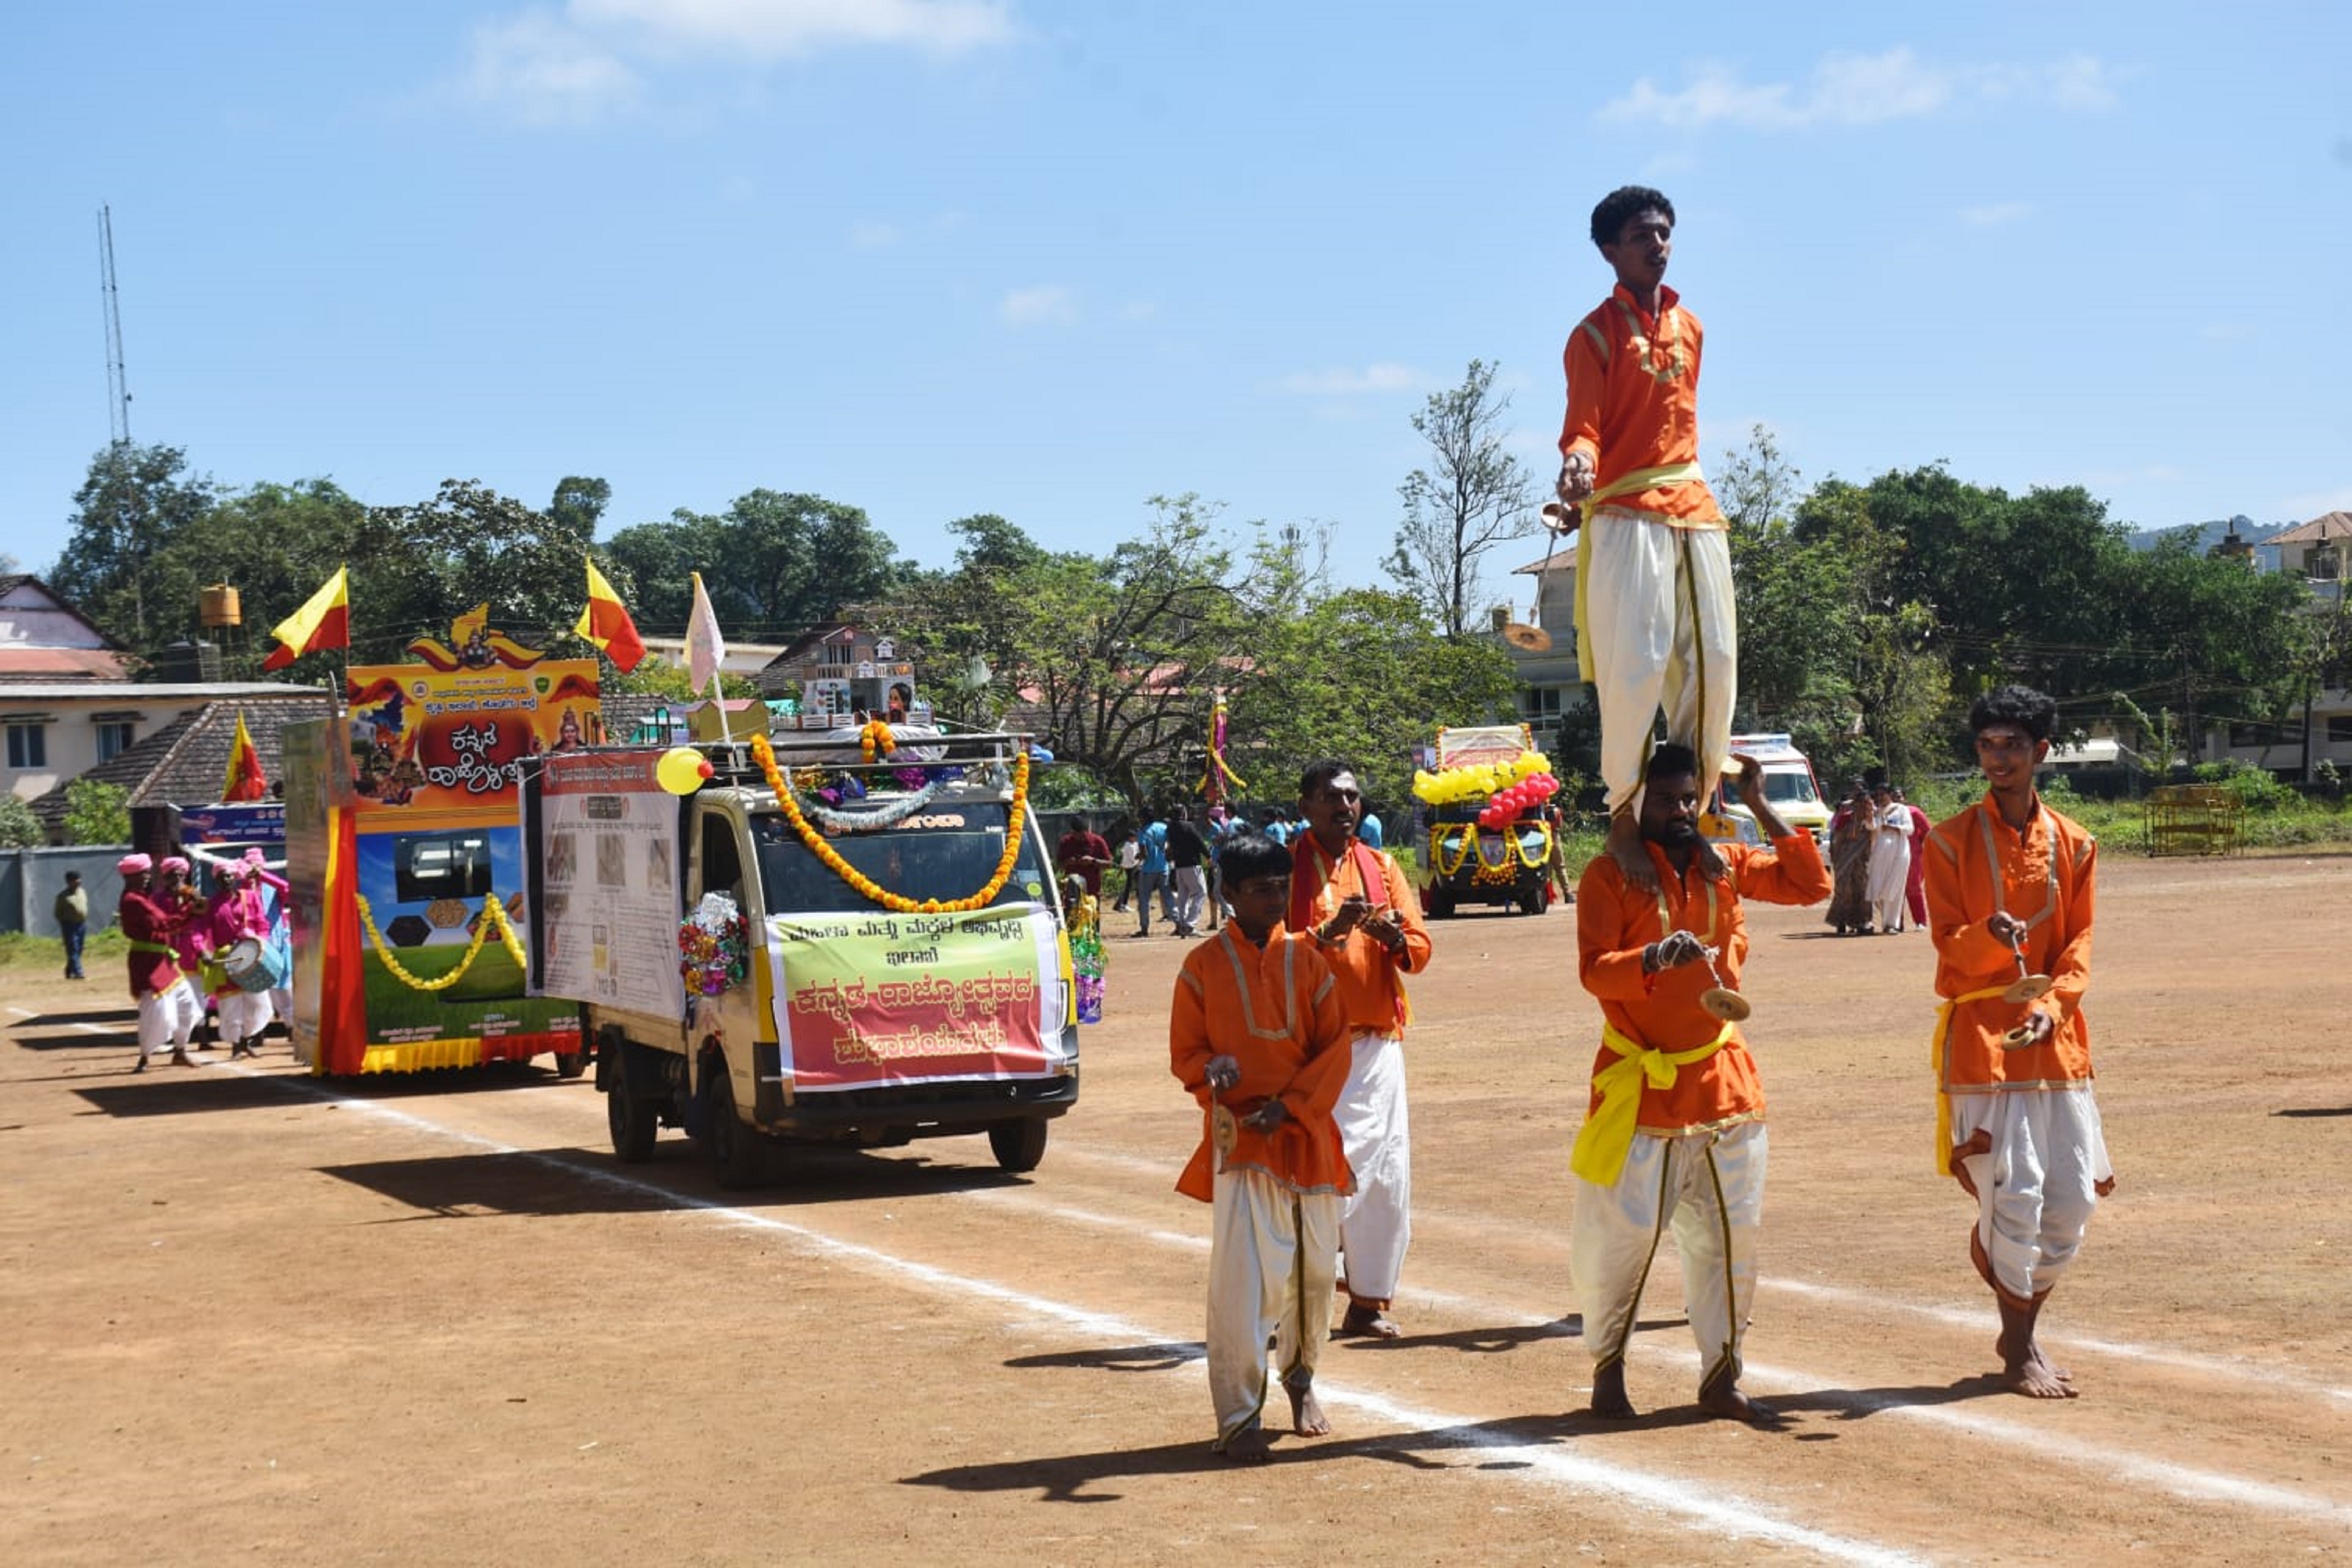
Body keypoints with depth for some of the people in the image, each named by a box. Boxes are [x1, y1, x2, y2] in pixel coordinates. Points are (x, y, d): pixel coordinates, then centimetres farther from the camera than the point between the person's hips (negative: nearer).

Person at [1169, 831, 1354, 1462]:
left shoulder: (1305, 959, 5)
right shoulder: (1204, 966, -1)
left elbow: (1335, 1047, 3)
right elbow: (1186, 1055, 3)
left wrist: (1290, 1106, -10)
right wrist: (1213, 1074, -20)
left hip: (1305, 1134, 3)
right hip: (1239, 1138, -3)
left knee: (1315, 1268, 11)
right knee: (1242, 1277, -12)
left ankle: (1300, 1377, 36)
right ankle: (1238, 1418, -6)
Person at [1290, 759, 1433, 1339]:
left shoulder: (1383, 867, 14)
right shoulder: (1286, 867, 0)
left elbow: (1420, 951, 10)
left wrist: (1393, 937, -11)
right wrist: (1329, 931, -22)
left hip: (1377, 1040, 4)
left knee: (1386, 1172, 2)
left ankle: (1370, 1300, 12)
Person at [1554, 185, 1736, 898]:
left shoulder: (1688, 327, 17)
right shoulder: (1596, 333, -1)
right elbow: (1583, 429, -10)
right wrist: (1578, 469, -32)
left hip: (1695, 511, 6)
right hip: (1628, 518, -6)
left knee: (1712, 665, 2)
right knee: (1635, 667, -12)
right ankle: (1623, 820, -3)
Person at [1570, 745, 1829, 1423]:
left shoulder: (1725, 865, 8)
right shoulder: (1609, 875, -6)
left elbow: (1811, 885, 3)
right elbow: (1594, 971, -14)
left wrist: (1760, 807, 0)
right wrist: (1654, 959, -34)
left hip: (1722, 1078, 5)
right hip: (1642, 1082, -4)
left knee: (1731, 1232, 6)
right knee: (1621, 1234, -4)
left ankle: (1720, 1377, 16)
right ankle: (1608, 1369, 15)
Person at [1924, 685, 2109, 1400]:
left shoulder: (2073, 845, 8)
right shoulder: (1950, 840, -1)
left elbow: (2079, 944, 5)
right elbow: (1949, 945, -5)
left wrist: (2051, 1005, -13)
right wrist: (1991, 935, -28)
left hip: (2056, 1038, 4)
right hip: (1980, 1034, -4)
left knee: (2073, 1198, 3)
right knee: (2012, 1196, -8)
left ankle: (2023, 1329, 22)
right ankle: (2018, 1348, 8)